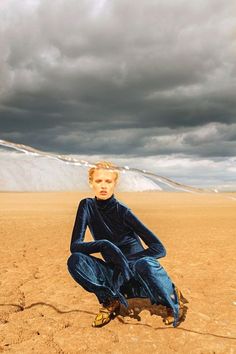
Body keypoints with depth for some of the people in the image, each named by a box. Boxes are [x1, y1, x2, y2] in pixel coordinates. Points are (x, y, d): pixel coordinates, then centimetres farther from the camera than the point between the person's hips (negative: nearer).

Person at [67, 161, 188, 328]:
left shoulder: (123, 211, -17)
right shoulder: (87, 206, -6)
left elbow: (159, 249, -18)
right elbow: (75, 245, -14)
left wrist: (126, 260, -26)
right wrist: (105, 245, -31)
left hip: (139, 276, -2)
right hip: (116, 275, 3)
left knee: (144, 264, -38)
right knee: (75, 260, -22)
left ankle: (173, 300, -6)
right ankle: (110, 301, -4)